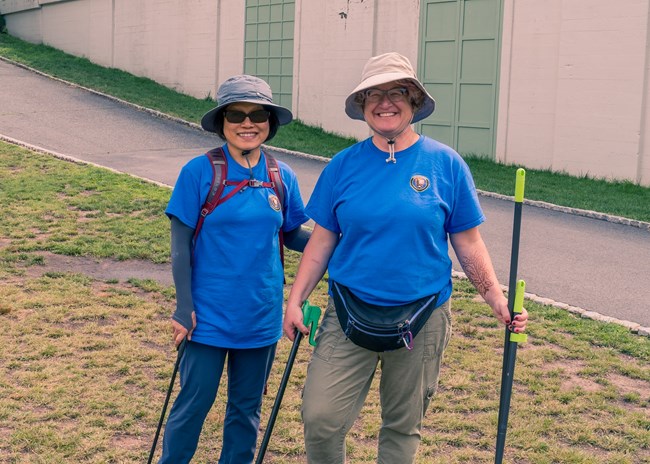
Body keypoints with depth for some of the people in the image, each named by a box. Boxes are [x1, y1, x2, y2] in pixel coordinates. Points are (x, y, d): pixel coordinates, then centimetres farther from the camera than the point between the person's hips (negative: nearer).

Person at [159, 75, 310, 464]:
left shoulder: (282, 177, 0)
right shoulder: (199, 172, -10)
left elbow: (294, 235, 10)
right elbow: (181, 243, -8)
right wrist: (184, 308, -11)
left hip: (261, 315, 4)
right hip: (210, 314, -3)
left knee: (247, 407, 16)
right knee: (194, 403, 5)